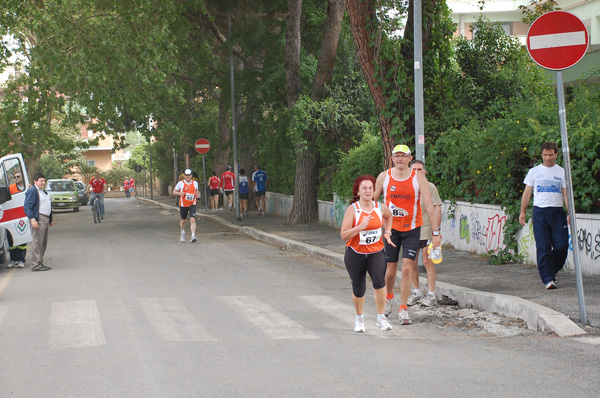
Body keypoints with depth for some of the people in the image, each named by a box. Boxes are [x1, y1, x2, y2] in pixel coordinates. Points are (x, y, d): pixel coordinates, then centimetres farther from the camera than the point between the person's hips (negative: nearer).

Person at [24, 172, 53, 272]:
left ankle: (40, 263, 18)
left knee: (44, 242, 11)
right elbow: (27, 207, -15)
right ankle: (36, 265, -10)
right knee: (37, 241, -10)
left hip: (45, 218, 10)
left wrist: (50, 220, 27)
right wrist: (32, 219, -24)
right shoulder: (32, 191, -7)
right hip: (38, 219, -10)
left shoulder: (43, 192, 24)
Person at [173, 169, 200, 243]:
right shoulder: (181, 183, -3)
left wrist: (197, 194, 1)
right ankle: (183, 234, 41)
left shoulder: (195, 183, 5)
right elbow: (174, 192, 2)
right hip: (183, 205, 0)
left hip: (192, 205, 0)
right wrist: (180, 193, -18)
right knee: (183, 220, 14)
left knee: (192, 220, -17)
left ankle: (193, 236, -23)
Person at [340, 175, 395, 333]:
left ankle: (381, 318, -6)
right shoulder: (352, 209, -12)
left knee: (379, 282, -22)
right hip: (355, 254, -1)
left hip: (376, 252, 1)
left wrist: (387, 232, 12)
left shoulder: (381, 207, -2)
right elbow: (343, 235, -17)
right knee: (358, 290, 6)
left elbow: (389, 216, 25)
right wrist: (360, 227, -28)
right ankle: (359, 318, 34)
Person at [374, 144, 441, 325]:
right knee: (390, 271, 7)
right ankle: (389, 297, 37)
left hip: (412, 230, -2)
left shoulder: (418, 178, -8)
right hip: (390, 229, 2)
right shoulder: (384, 176, -2)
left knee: (407, 268, -11)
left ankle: (403, 309, -1)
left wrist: (436, 232, -15)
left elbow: (430, 206, -10)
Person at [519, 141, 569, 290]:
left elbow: (566, 194, 6)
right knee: (543, 247, -7)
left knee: (562, 245, -6)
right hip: (540, 212, -1)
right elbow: (527, 192, 11)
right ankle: (548, 279, -8)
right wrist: (522, 212, 4)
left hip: (557, 212, 1)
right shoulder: (534, 171, 10)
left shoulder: (562, 172, 9)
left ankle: (553, 270, 20)